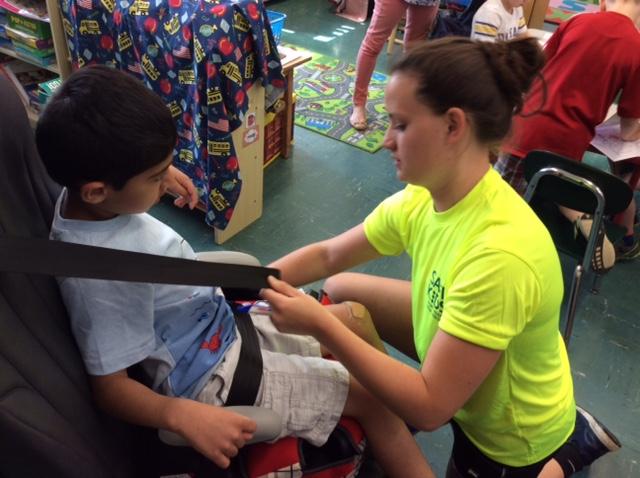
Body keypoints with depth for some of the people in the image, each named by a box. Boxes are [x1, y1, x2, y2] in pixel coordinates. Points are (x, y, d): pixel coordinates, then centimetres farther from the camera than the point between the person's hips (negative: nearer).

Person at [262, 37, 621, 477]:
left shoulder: (500, 254, -39)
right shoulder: (424, 197, -15)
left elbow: (429, 408, -33)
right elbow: (328, 256, -3)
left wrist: (320, 325, -34)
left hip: (511, 437, -6)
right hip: (454, 376, 7)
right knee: (340, 290, 6)